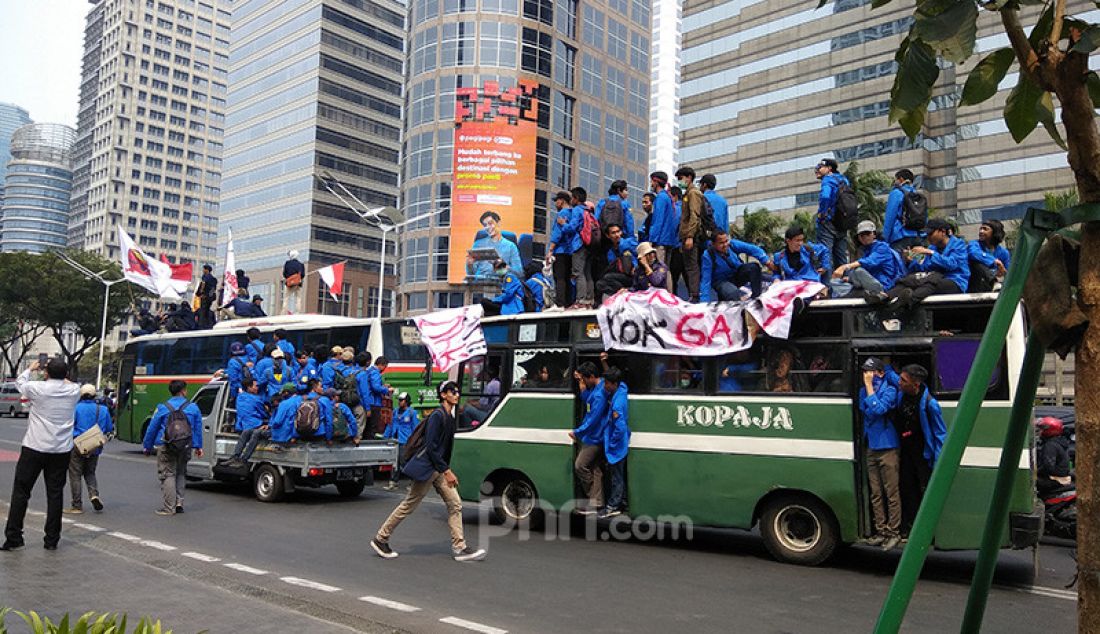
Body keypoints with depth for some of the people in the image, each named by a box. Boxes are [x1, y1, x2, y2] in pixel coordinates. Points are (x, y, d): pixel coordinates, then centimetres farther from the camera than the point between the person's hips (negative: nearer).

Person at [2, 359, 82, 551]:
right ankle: (52, 540, 9)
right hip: (62, 451, 2)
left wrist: (30, 369, 31)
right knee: (55, 493, 6)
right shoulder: (73, 391, -2)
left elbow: (20, 382, 14)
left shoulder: (38, 388, -8)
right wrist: (61, 372, 31)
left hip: (34, 448, -2)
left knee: (21, 491, 8)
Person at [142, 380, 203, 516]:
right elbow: (198, 429, 8)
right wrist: (198, 446, 15)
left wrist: (147, 446, 12)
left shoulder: (162, 408, -2)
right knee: (180, 473, 18)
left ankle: (169, 507, 0)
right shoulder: (193, 408, 3)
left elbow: (152, 428, 2)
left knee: (167, 475, 2)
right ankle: (179, 502, 12)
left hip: (166, 447, -3)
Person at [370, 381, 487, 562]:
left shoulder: (450, 417, 12)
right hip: (426, 468, -9)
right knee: (408, 506, 1)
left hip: (439, 469, 9)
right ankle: (380, 539, 15)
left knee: (455, 504, 2)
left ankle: (459, 548, 5)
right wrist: (446, 471, -18)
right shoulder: (437, 416, -16)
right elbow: (431, 447, -20)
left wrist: (446, 469, 14)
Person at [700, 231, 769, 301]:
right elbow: (706, 280, -24)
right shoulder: (708, 256, -24)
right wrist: (705, 302, -28)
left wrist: (766, 261, -28)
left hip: (737, 275, 5)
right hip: (721, 281, -5)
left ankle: (756, 297, -17)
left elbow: (752, 249, -14)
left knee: (753, 267, -22)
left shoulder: (732, 244, -16)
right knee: (733, 293, -36)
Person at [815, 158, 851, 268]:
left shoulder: (828, 179, -6)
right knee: (841, 258, 10)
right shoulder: (844, 179, 18)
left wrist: (821, 214, -14)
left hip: (828, 222, -8)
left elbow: (825, 196, -25)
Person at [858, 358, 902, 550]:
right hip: (871, 448, 6)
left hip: (887, 448, -6)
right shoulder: (863, 391, 9)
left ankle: (894, 533, 6)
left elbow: (877, 409, -24)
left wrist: (869, 386, -20)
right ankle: (881, 531, 18)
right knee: (876, 494, 10)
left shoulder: (889, 391, -9)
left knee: (891, 493, -2)